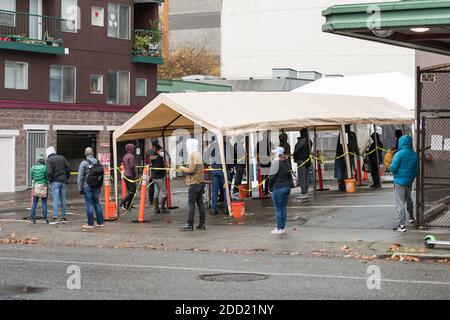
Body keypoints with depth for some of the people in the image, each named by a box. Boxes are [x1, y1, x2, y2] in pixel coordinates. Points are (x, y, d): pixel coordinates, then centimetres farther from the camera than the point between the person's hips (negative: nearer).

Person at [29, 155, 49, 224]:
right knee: (44, 203, 5)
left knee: (34, 203, 7)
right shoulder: (45, 168, -9)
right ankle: (45, 219, 2)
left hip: (36, 186, 2)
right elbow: (47, 177, -7)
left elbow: (32, 178, 8)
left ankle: (32, 219, 2)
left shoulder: (33, 168, 1)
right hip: (44, 187, -2)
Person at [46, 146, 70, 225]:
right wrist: (67, 179, 14)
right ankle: (63, 217, 13)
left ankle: (55, 218, -12)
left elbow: (49, 172, -15)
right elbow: (68, 169, 7)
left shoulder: (49, 160, -3)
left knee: (55, 200, -6)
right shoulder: (62, 158, 12)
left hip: (55, 182, -5)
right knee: (63, 200, 10)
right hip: (63, 181, 5)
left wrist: (49, 180, -1)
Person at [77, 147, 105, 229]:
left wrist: (80, 189, -2)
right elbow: (101, 175, 10)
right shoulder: (98, 162, 7)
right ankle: (100, 222, 14)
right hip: (97, 186, 5)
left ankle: (90, 224, -1)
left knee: (89, 204, -2)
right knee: (96, 203, 13)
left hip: (87, 186, -5)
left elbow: (80, 177, -8)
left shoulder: (84, 163, -8)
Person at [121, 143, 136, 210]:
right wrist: (134, 173, -8)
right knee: (132, 191, -8)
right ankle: (123, 202, -16)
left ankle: (128, 206, 12)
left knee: (130, 191, 13)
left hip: (125, 175, 10)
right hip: (130, 175, -10)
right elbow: (132, 166, -21)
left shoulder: (125, 156, 16)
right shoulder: (131, 156, -13)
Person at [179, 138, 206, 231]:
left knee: (191, 203, -7)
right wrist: (185, 169, 13)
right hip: (200, 182, 9)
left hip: (194, 183, -9)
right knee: (200, 203, 8)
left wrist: (182, 168, -4)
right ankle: (202, 224, 9)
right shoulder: (199, 154, 16)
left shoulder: (193, 155, -13)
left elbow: (192, 170, -19)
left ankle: (190, 224, -8)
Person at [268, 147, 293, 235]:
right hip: (287, 187, 7)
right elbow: (289, 175, 13)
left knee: (279, 209, 0)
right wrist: (290, 184, 17)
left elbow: (272, 176, -12)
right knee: (283, 208, 13)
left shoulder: (276, 163, -14)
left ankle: (279, 228, 3)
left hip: (278, 189, -7)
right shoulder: (286, 162, 8)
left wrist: (270, 187, -1)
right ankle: (283, 227, 17)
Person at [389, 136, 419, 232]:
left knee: (400, 203, -3)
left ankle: (402, 225, -7)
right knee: (408, 200, 27)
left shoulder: (399, 154, -16)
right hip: (409, 182, 6)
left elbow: (393, 168, -18)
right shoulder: (415, 155, 2)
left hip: (399, 182, -6)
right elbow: (416, 170, 7)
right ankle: (411, 218, 43)